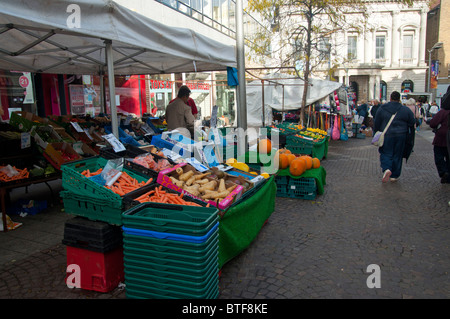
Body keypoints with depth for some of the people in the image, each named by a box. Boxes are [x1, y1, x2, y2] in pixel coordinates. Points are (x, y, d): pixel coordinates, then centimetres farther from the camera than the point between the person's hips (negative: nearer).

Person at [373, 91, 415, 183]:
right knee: (397, 155, 9)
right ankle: (394, 176, 15)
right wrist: (410, 136, 18)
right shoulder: (406, 110, 0)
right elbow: (412, 124, 4)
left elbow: (376, 123, 3)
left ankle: (386, 169, -20)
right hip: (400, 136, 1)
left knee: (385, 153, 7)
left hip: (386, 136, -1)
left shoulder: (382, 108, -1)